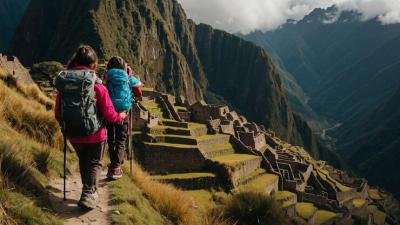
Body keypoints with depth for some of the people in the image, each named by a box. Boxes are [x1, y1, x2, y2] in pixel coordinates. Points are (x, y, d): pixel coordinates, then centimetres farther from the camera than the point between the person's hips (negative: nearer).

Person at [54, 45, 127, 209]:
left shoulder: (62, 85, -6)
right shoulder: (97, 86, -17)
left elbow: (57, 114, 2)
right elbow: (110, 115, -14)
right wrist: (121, 116, 7)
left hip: (73, 135, 4)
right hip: (94, 134, -4)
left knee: (83, 162, 25)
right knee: (95, 164, 15)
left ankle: (90, 191, 39)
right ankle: (88, 195, 4)